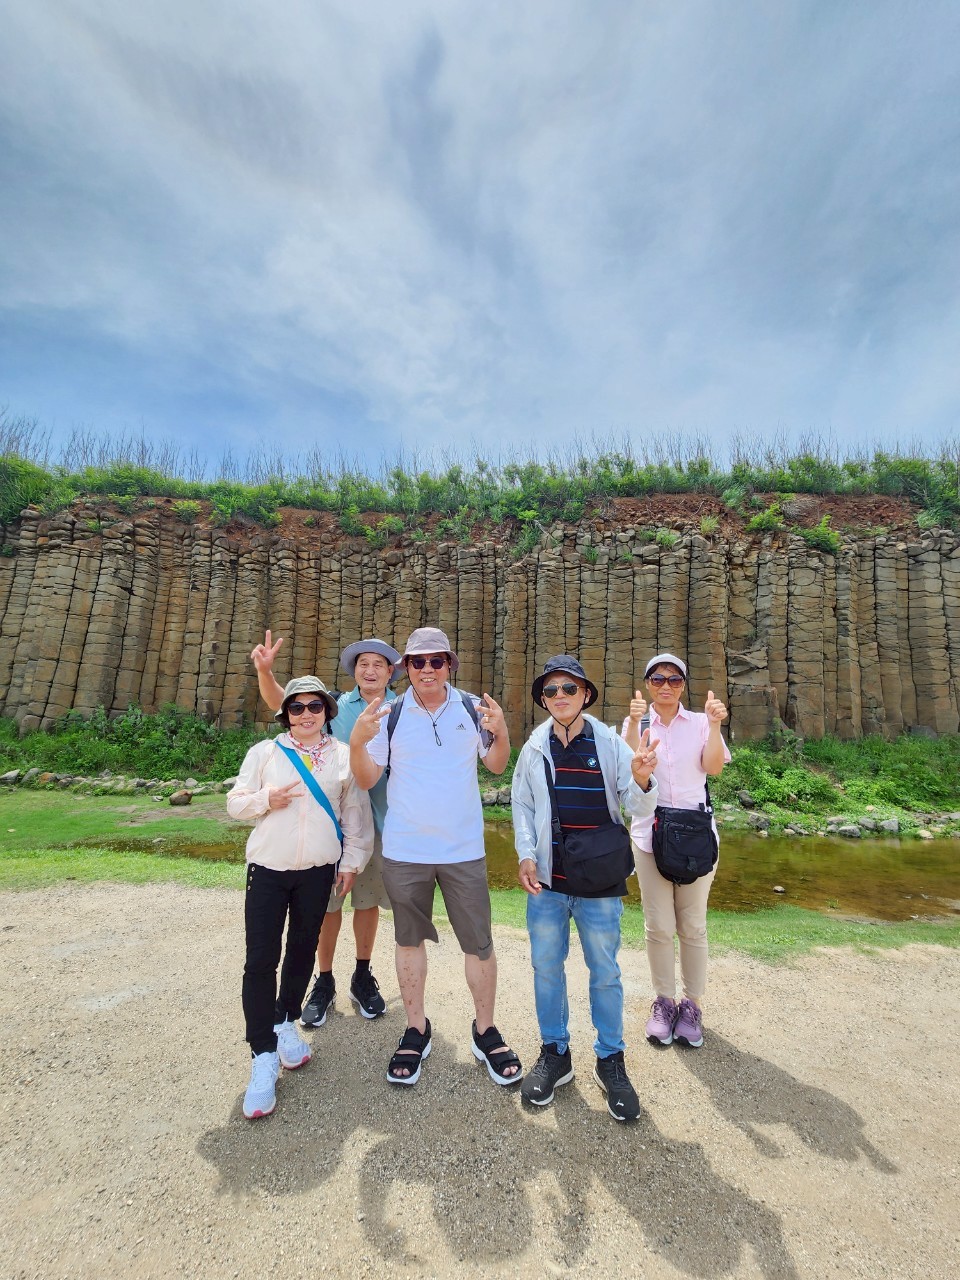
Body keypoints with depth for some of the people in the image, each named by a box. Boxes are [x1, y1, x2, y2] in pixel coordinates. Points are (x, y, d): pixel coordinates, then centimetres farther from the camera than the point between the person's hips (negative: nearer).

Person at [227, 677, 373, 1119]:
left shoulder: (344, 756, 1)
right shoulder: (264, 752, 0)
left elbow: (356, 814, 5)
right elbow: (235, 802, 4)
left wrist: (352, 860, 4)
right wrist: (265, 800, -15)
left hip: (318, 871, 1)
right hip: (267, 869, -1)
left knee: (302, 951, 15)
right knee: (260, 961, -2)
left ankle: (285, 1024, 39)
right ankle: (263, 1056, 13)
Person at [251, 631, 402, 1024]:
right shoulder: (336, 706, 2)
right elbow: (279, 701, -3)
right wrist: (265, 670, -20)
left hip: (379, 819, 0)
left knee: (368, 900, 15)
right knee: (327, 901, 10)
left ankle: (362, 977, 34)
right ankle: (324, 982, 28)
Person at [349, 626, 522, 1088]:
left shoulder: (472, 708, -2)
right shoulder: (389, 715, -3)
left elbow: (496, 765, 7)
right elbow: (367, 778, -1)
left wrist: (500, 733, -13)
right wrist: (357, 742, -19)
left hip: (464, 848, 0)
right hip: (404, 850, 1)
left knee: (479, 942, 8)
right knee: (409, 940, 16)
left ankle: (486, 1032, 30)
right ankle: (416, 1031, 36)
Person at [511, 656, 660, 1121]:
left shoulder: (610, 743, -7)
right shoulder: (534, 747, -2)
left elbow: (640, 805, -6)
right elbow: (521, 805, 7)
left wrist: (642, 778, -28)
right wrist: (526, 856, -4)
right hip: (546, 879, 2)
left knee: (605, 973, 12)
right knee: (546, 968, 15)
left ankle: (610, 1060, 34)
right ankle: (554, 1053, 37)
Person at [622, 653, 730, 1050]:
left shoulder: (700, 722, 3)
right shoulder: (636, 723, 3)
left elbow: (713, 767, -10)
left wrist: (715, 726, -23)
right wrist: (634, 722, -25)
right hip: (650, 834, 0)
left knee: (693, 926, 9)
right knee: (658, 926, 7)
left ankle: (692, 1004, 27)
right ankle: (664, 1001, 26)